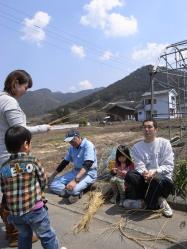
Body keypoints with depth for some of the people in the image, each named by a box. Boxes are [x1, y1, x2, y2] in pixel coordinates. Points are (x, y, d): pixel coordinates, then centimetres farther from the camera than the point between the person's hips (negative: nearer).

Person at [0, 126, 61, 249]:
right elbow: (43, 182, -5)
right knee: (47, 236, 17)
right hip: (35, 210, -4)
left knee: (24, 236, 29)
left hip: (15, 213, 4)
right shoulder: (33, 161, -15)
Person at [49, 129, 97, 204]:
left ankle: (75, 192, -3)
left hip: (89, 173, -7)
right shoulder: (72, 147, 5)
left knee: (72, 189, -36)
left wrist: (75, 180, -40)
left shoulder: (88, 145, -19)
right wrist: (53, 175, 14)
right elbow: (65, 162, 15)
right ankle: (76, 192, -13)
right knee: (53, 184, -6)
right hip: (75, 171, 8)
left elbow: (87, 165, -29)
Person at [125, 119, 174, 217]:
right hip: (145, 178, 3)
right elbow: (139, 166, -6)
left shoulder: (164, 143, -2)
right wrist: (144, 173, -29)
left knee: (156, 180, -37)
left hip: (163, 178, -3)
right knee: (129, 175, -26)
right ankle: (158, 201, -12)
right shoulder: (137, 147, 4)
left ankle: (149, 204, -8)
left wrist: (155, 171, -25)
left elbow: (169, 166, -8)